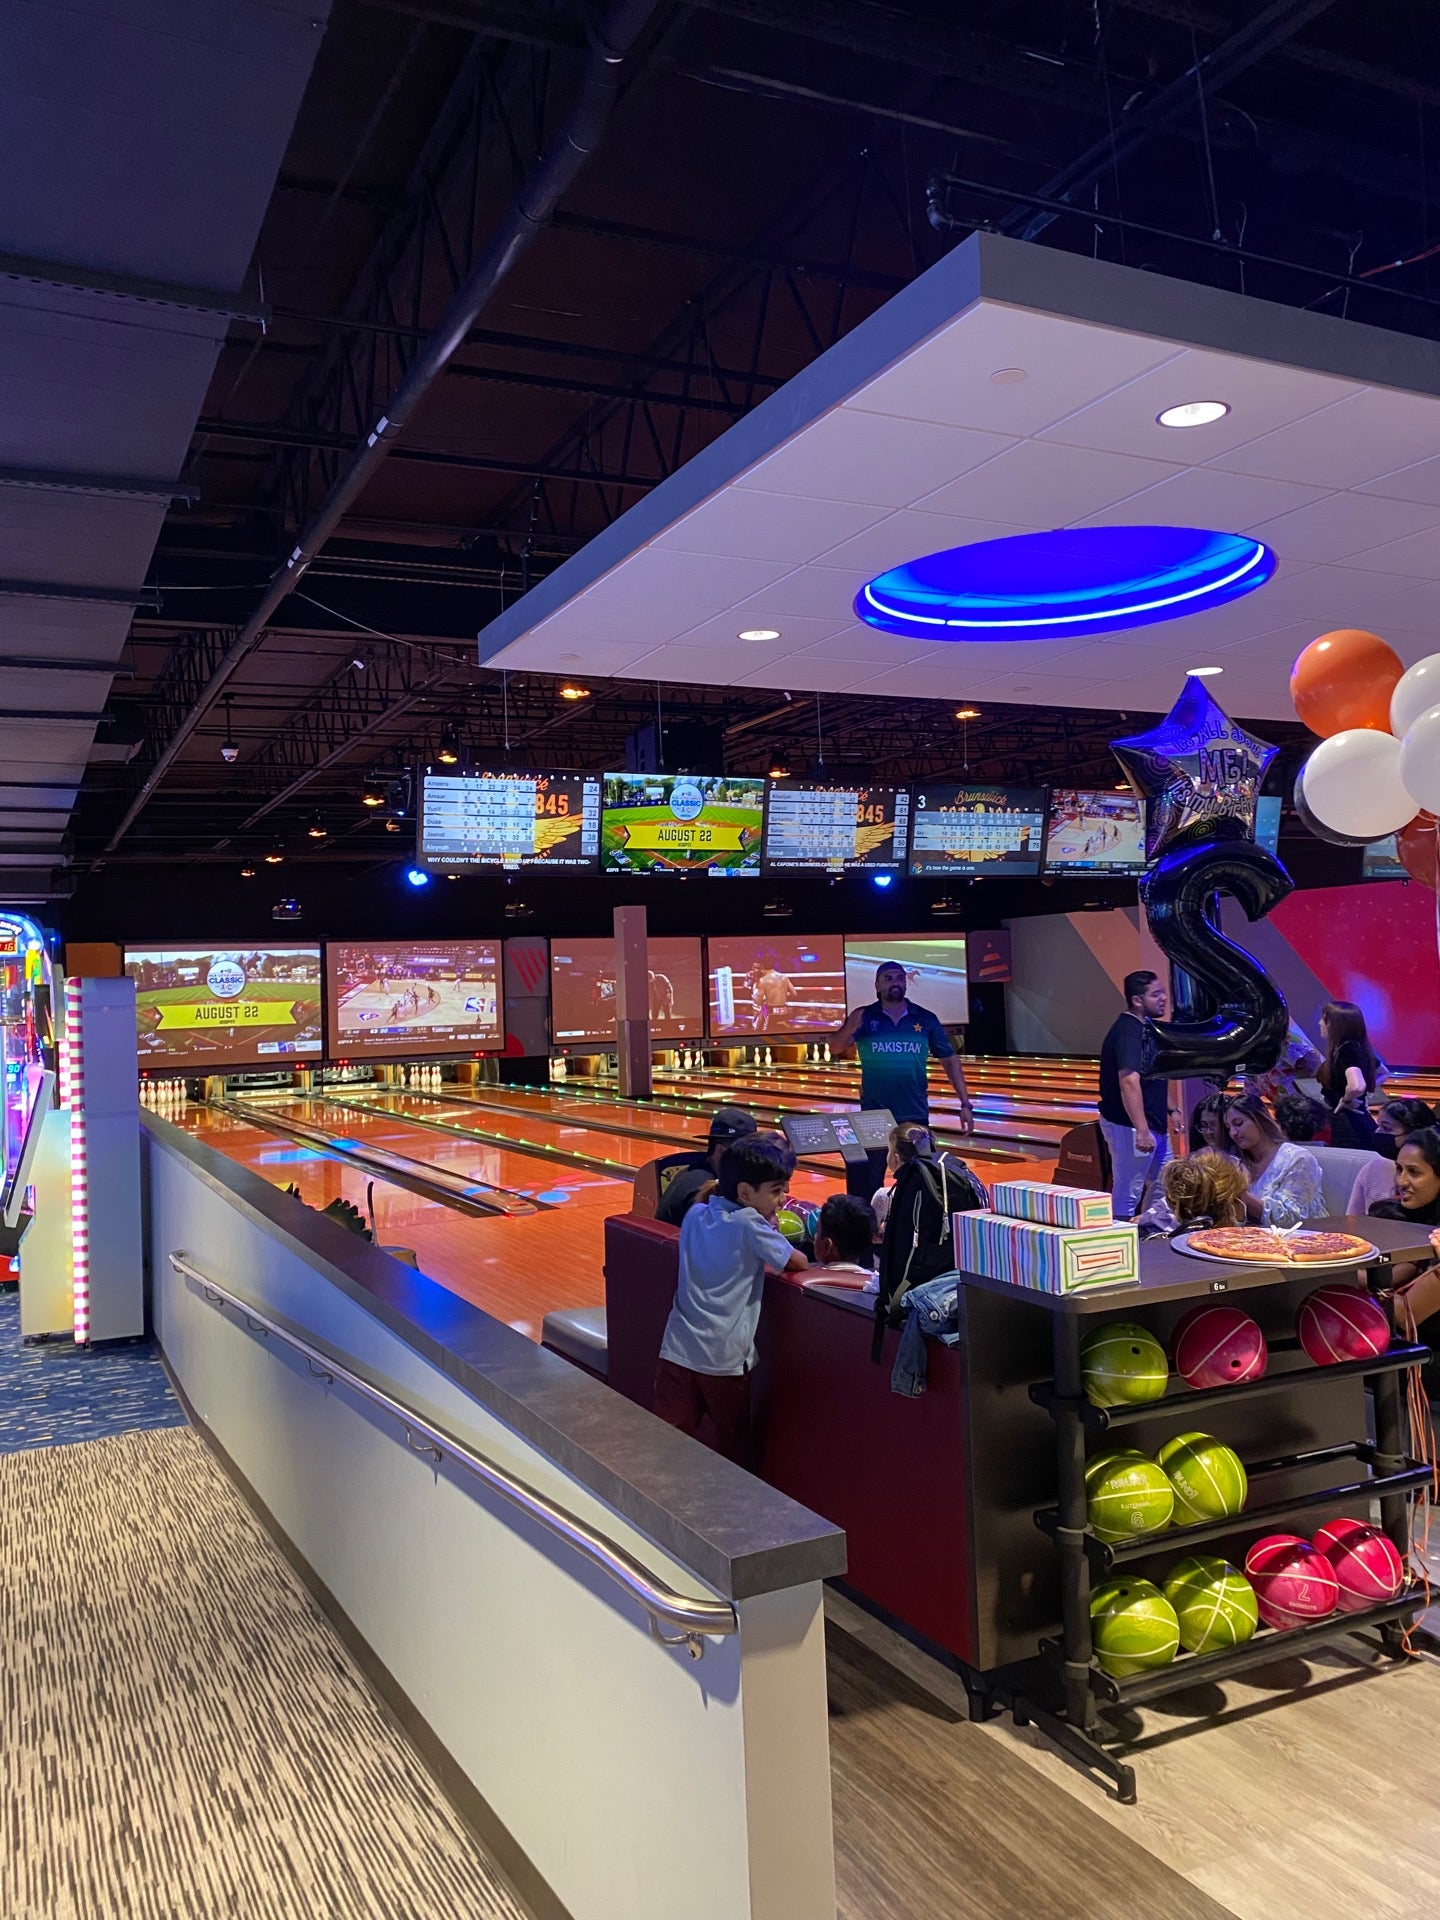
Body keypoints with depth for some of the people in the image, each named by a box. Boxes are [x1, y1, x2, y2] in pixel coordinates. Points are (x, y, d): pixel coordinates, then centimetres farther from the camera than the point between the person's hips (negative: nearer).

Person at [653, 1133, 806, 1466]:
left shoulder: (695, 1215, 8)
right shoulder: (751, 1224, -11)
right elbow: (798, 1263, -4)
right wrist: (770, 1227, 13)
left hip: (678, 1351, 5)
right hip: (724, 1359, -5)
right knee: (735, 1451, 13)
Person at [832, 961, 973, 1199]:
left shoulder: (925, 1019, 1)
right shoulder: (863, 1018, -3)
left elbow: (950, 1061, 6)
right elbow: (835, 1050, -13)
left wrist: (965, 1104, 1)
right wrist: (849, 1029, -34)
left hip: (915, 1116, 1)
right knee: (867, 1182, 5)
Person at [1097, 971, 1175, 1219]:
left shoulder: (1146, 1028, 11)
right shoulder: (1128, 1032, -22)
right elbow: (1129, 1082, -33)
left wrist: (1170, 1109, 24)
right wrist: (1141, 1131, -39)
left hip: (1154, 1124, 11)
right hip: (1129, 1126, -11)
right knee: (1126, 1196, -4)